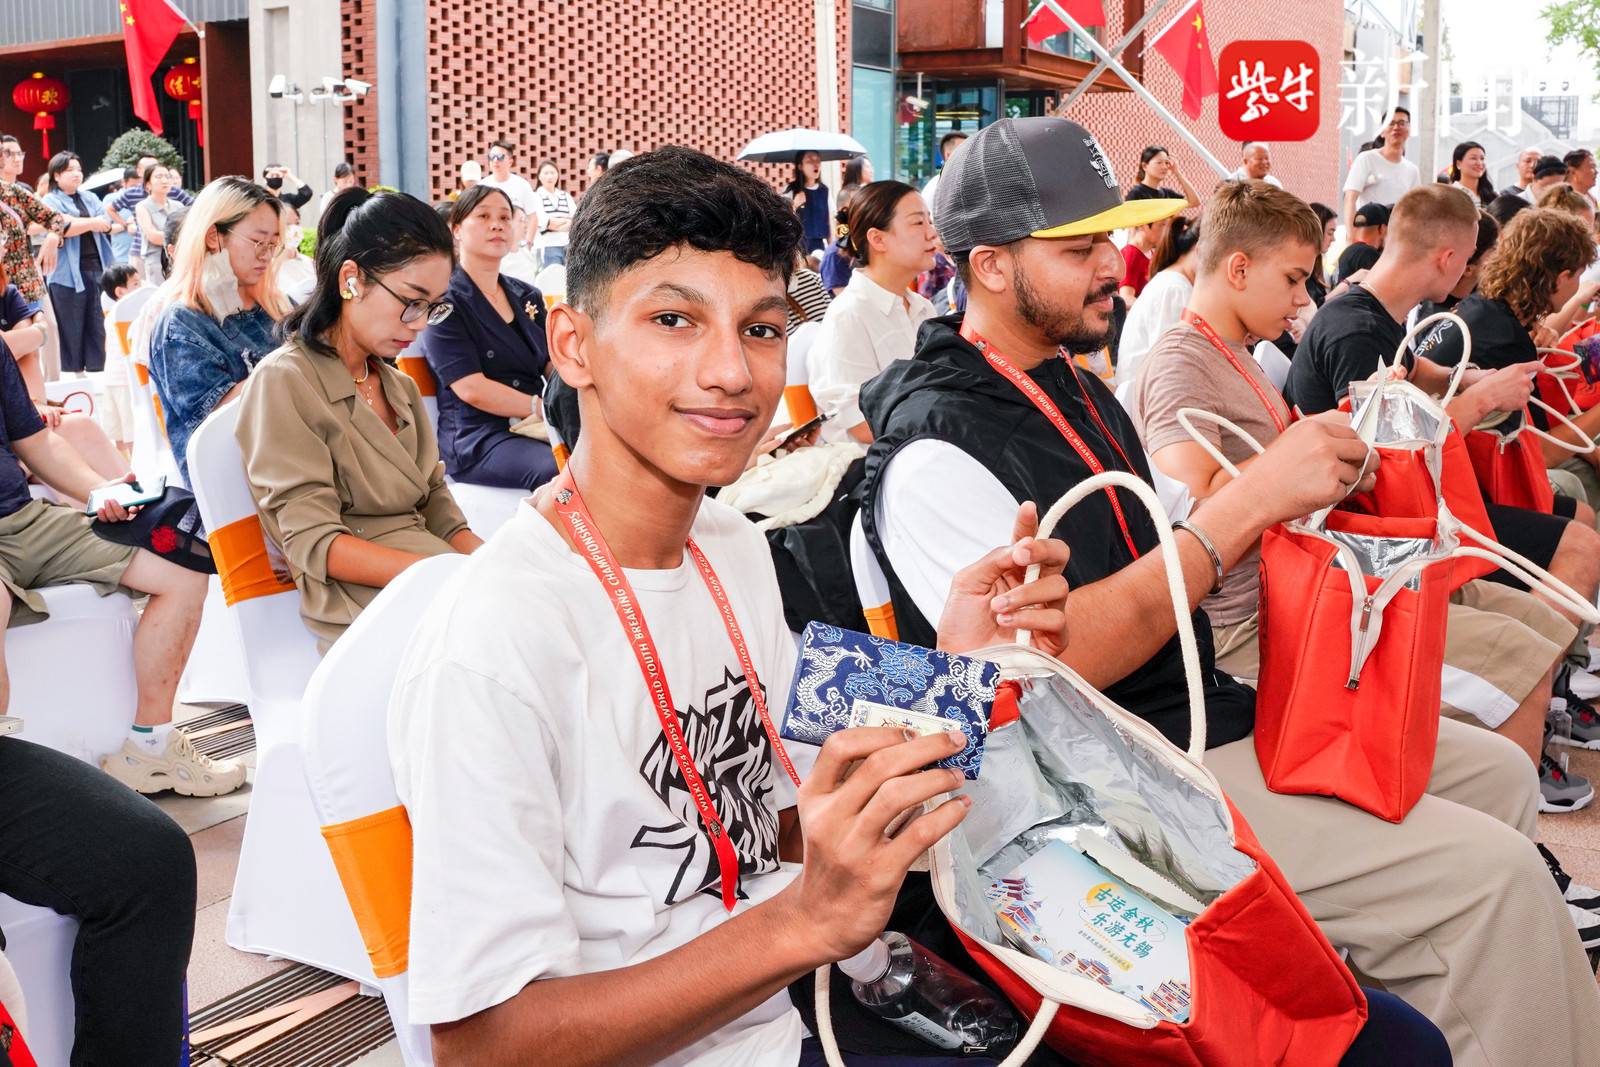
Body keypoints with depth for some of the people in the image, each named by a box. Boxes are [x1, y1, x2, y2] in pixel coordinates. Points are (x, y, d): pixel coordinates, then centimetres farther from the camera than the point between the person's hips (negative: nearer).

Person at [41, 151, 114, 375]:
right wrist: (91, 223, -6)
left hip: (96, 269, 5)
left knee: (97, 326, 4)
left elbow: (106, 223, 5)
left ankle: (97, 372, 9)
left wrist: (74, 222, -9)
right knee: (71, 329, -3)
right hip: (68, 273, -5)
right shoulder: (50, 201, 3)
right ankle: (72, 373, 2)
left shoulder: (90, 198, 19)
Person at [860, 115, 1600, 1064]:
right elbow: (1056, 659, -25)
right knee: (1494, 877, -17)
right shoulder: (938, 444, -17)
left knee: (1498, 775, 11)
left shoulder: (1075, 387, 13)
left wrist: (1295, 492, 0)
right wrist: (1246, 501, -24)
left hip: (1205, 708, 10)